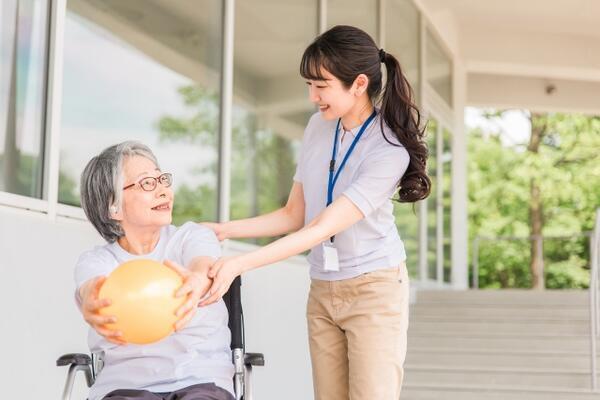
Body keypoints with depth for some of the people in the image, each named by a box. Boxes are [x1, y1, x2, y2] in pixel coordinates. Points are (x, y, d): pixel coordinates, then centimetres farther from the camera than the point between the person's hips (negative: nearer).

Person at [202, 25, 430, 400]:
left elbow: (322, 228, -24)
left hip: (374, 288, -6)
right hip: (322, 292, 6)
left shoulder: (390, 150, -18)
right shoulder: (318, 127, 3)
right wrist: (224, 230, -2)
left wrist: (240, 263, -31)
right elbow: (294, 214, 8)